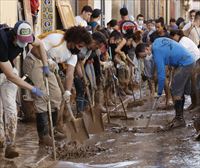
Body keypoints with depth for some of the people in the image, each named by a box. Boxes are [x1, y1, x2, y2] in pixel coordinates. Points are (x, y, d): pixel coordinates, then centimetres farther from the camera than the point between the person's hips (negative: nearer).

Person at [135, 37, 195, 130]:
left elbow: (161, 74, -18)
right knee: (180, 91, 13)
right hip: (190, 60, 10)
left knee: (176, 92, -9)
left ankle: (179, 119, -6)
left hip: (184, 64, -10)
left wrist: (159, 93, -10)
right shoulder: (157, 41, 7)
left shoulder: (157, 52, -19)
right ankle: (180, 117, 18)